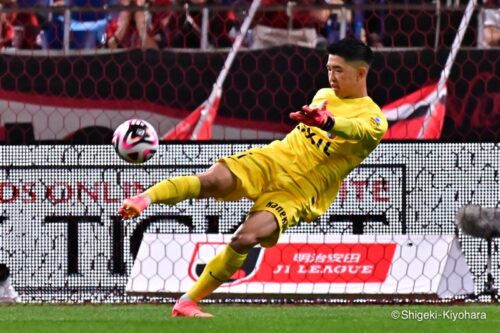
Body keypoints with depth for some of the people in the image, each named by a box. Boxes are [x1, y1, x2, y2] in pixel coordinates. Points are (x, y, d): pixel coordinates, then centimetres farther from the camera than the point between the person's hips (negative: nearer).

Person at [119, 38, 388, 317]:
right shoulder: (324, 95, 14)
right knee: (212, 180, -26)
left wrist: (328, 121, -52)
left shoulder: (373, 119, -8)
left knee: (244, 240, -25)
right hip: (272, 159, 5)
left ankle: (188, 302, -16)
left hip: (297, 193, -5)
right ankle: (144, 199, -33)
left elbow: (357, 130, -33)